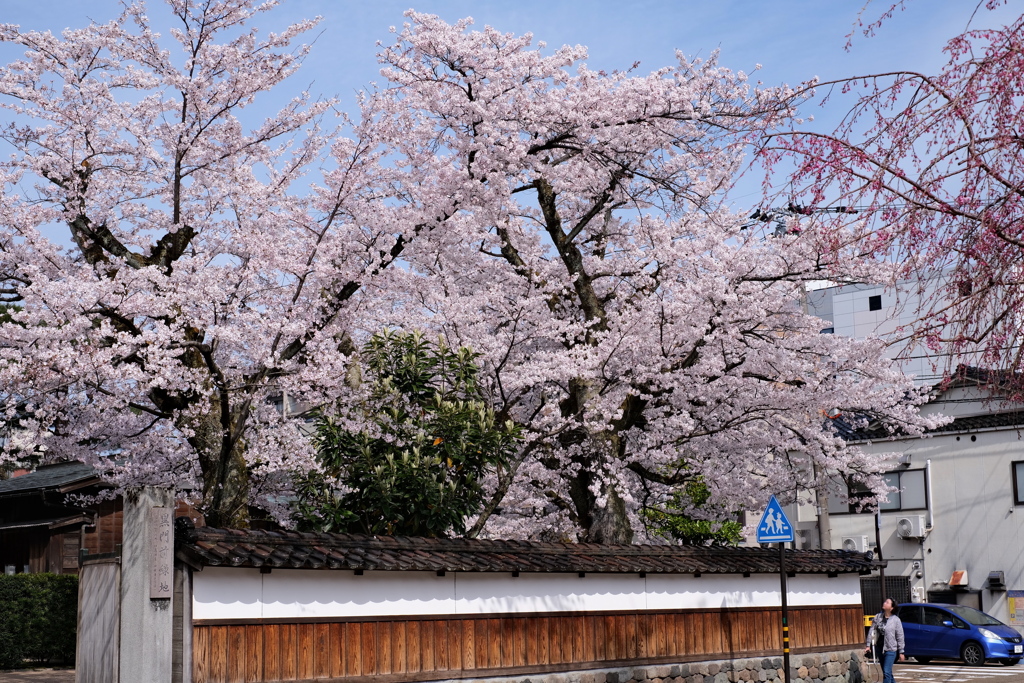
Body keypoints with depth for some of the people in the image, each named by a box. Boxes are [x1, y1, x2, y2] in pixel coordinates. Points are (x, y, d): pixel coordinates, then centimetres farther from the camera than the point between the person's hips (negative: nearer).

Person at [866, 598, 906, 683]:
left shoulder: (896, 620, -10)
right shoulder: (878, 617, 3)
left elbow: (900, 637, -7)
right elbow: (872, 631, 5)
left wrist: (901, 652, -7)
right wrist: (868, 645, -1)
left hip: (890, 650, -6)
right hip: (879, 648, 6)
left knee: (887, 672, -13)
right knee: (886, 672, 15)